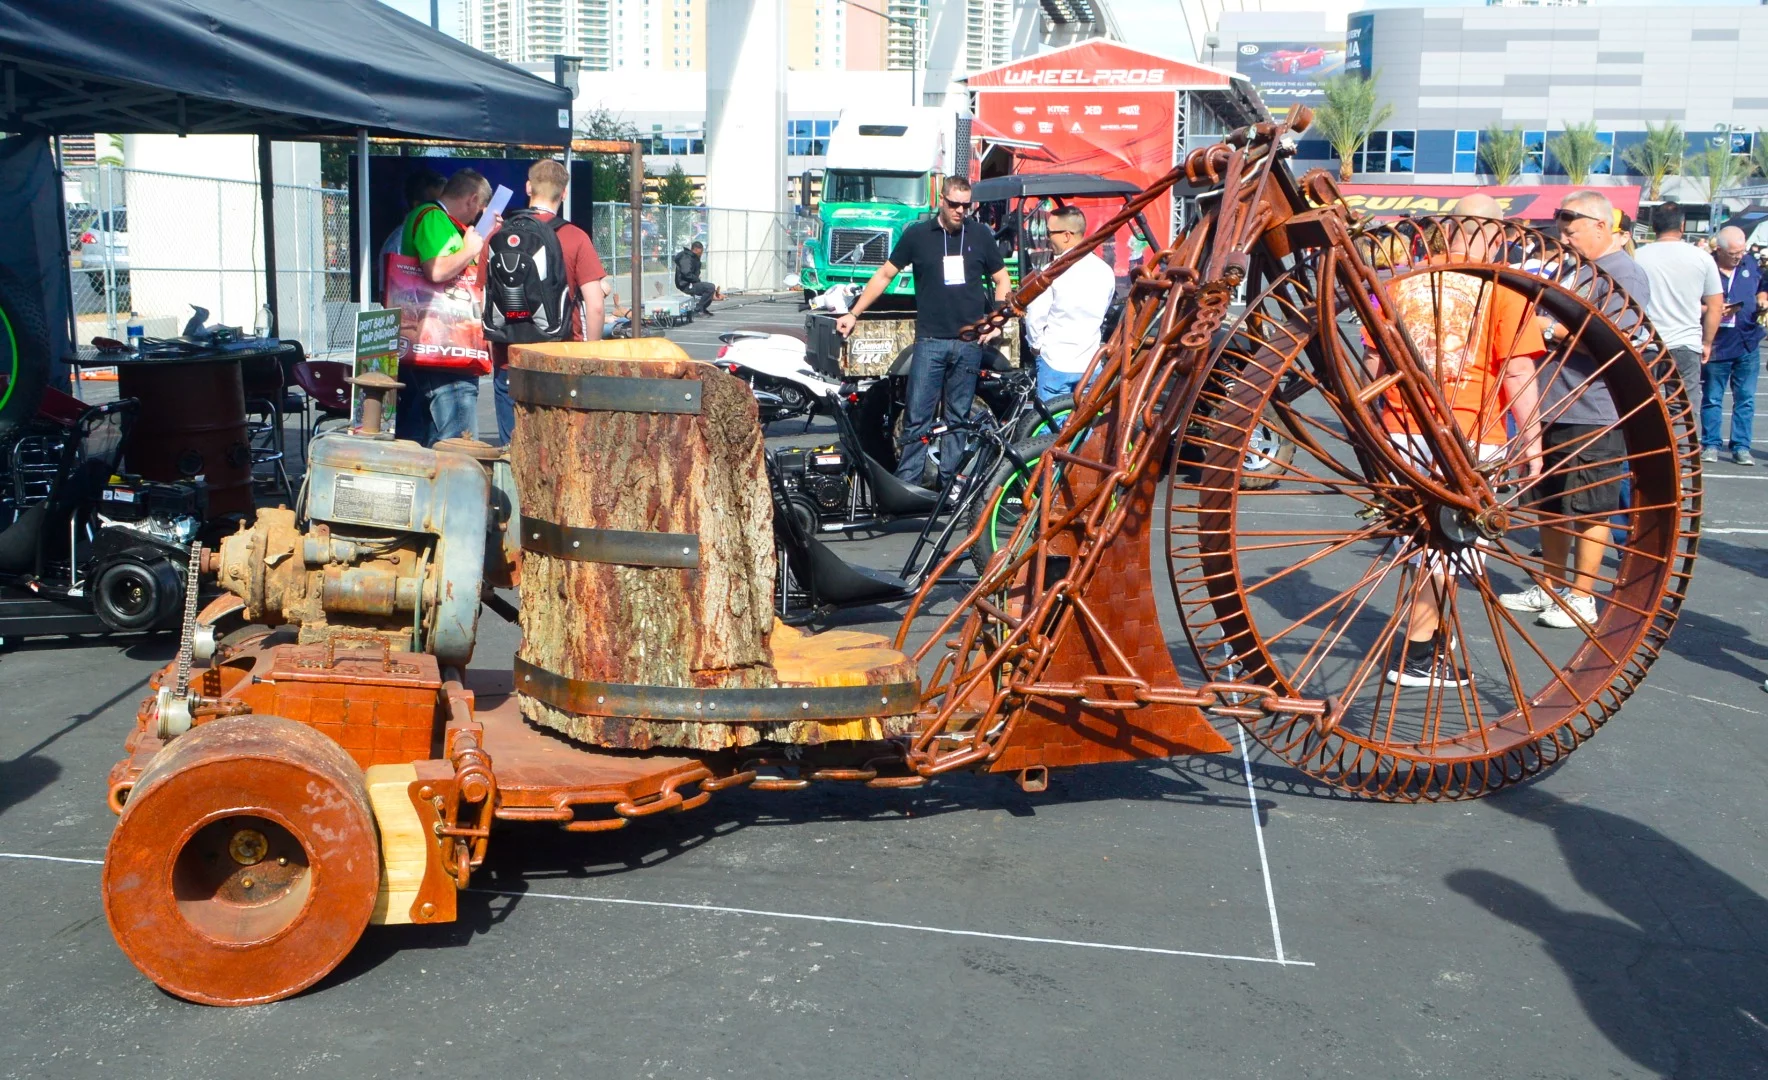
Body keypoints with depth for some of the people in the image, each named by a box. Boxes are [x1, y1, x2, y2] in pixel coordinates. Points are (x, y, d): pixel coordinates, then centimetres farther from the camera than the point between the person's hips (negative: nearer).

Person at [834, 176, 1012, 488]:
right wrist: (854, 314, 3)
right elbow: (884, 275, 8)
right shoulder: (917, 234, 3)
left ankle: (950, 483, 13)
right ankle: (906, 485, -3)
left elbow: (1002, 280, 14)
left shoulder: (980, 235, 7)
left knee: (959, 416, 7)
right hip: (930, 341, -1)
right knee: (917, 417, -6)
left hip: (969, 342, 2)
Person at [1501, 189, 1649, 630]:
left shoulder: (1625, 275, -12)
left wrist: (1552, 329, -22)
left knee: (1588, 510, 0)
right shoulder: (1570, 270, 15)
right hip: (1552, 410, 9)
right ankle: (1551, 587, 28)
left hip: (1594, 416, -9)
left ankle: (1582, 598, 8)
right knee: (1550, 505, 16)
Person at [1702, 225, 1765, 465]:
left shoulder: (1752, 265, 7)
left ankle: (1741, 447, 10)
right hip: (1716, 345, -4)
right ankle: (1711, 445, 14)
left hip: (1748, 345, 4)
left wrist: (1762, 300, 1)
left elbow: (1761, 290, 23)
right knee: (1712, 398, 5)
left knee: (1745, 398, 5)